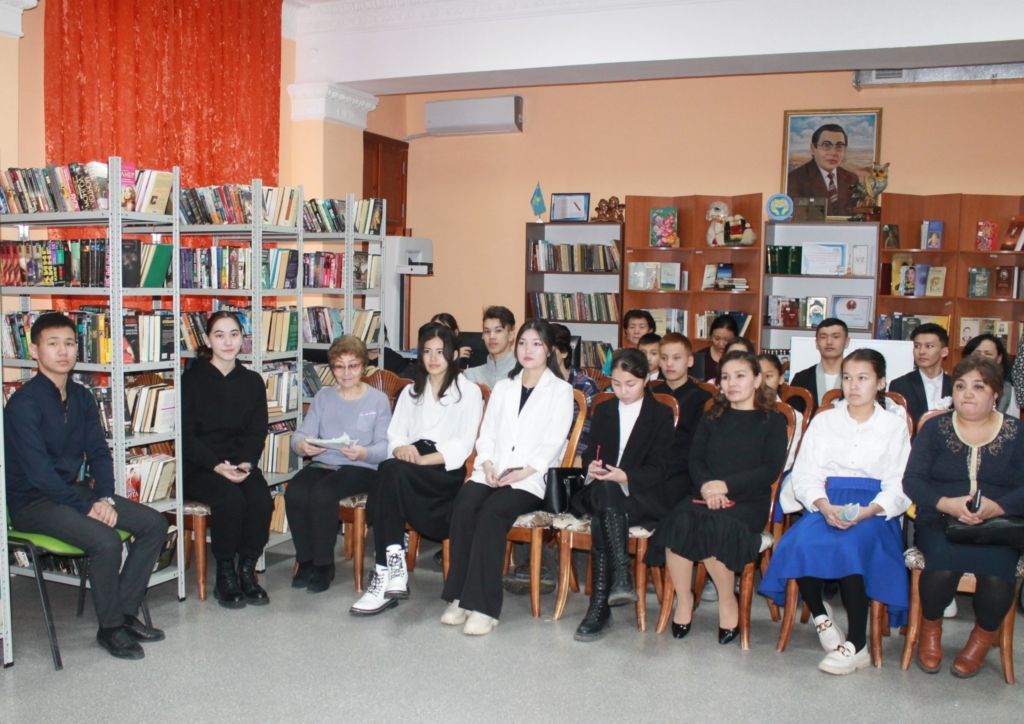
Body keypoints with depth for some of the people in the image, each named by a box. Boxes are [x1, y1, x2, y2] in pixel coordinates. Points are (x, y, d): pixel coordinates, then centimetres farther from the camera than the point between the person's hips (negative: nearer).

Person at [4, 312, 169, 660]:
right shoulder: (24, 403, -17)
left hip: (72, 490, 8)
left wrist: (105, 498, -9)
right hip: (32, 502, -8)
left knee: (154, 523, -5)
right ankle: (110, 627, -8)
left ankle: (125, 611, 2)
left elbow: (99, 453, 8)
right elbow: (38, 473, -22)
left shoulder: (81, 397, 7)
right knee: (106, 540, -30)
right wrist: (87, 507, -20)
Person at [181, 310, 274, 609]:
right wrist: (217, 465, -20)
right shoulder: (193, 378, -1)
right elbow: (186, 435, -6)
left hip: (241, 463, 3)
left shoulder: (252, 381, 9)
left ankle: (247, 570, -8)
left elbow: (257, 432, 7)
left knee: (262, 501, -27)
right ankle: (225, 576, -12)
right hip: (199, 467, -3)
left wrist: (247, 463, -13)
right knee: (231, 500, -32)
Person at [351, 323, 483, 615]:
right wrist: (401, 449, -13)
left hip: (447, 472, -4)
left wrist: (421, 459, -18)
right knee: (384, 484, -33)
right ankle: (394, 570, -34)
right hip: (408, 473, 4)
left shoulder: (469, 391, 7)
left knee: (391, 471, -34)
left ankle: (386, 574, -33)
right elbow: (394, 435, 12)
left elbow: (463, 445, -5)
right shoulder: (411, 392, 24)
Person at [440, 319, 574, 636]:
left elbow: (553, 443, -4)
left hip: (531, 479, -4)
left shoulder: (561, 390, 7)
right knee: (464, 505, -27)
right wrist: (487, 464, -5)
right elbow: (487, 433, 15)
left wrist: (521, 473, -16)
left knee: (492, 512, -31)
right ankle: (459, 596, -22)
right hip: (493, 472, 4)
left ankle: (483, 606, -28)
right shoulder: (503, 388, 23)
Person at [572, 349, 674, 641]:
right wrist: (591, 467, -9)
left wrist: (625, 476, -20)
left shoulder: (661, 414, 6)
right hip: (602, 491, 3)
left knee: (601, 518, -35)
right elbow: (590, 454, 16)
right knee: (602, 494, -36)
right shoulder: (603, 411, 20)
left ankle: (600, 607, -39)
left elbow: (657, 468, -3)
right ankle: (621, 578, -44)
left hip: (642, 495, -3)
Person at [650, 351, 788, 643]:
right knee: (679, 522, -30)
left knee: (715, 528, -35)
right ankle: (683, 598, -12)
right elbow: (695, 458, 10)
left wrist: (726, 485, -14)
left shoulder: (773, 421, 9)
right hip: (705, 495, 3)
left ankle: (728, 601, -11)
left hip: (748, 501, -3)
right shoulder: (712, 418, 21)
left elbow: (770, 469, -3)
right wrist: (706, 486, -12)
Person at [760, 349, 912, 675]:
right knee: (800, 542, -31)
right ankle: (820, 615, -6)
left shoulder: (894, 426, 13)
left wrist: (865, 512, -18)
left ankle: (857, 645, -25)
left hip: (873, 510, -2)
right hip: (826, 504, 2)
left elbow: (899, 487, 2)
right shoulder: (824, 421, 17)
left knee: (851, 545, -35)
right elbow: (805, 476, 6)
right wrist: (825, 507, -15)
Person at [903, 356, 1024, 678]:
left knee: (997, 573, -31)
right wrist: (946, 503, -17)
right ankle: (930, 629, 1)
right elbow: (913, 479, 1)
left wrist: (997, 507, -21)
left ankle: (984, 637, 2)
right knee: (943, 565, -32)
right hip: (941, 522, 0)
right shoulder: (935, 428, 10)